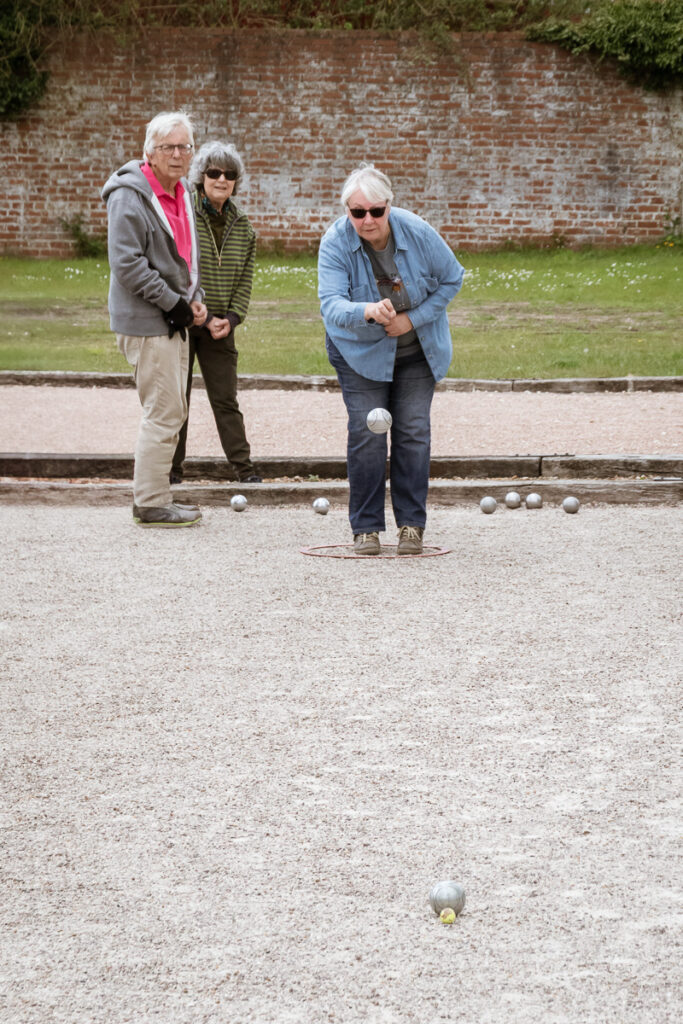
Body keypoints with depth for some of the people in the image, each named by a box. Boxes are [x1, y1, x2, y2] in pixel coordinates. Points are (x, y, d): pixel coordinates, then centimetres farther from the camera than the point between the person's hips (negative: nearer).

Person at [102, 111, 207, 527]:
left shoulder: (181, 192, 15)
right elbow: (127, 263, -21)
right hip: (147, 322, -10)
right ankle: (151, 504, -3)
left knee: (172, 412, 14)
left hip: (175, 320, 10)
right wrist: (173, 303, -18)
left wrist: (195, 299, 9)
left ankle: (157, 496, 22)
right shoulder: (130, 196, -14)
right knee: (164, 411, -10)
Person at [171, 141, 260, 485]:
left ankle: (244, 468, 8)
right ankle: (172, 469, 13)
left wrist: (231, 319, -6)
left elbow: (245, 280, 9)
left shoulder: (243, 227, 7)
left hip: (220, 327, 3)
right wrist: (203, 318, -15)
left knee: (226, 400, 5)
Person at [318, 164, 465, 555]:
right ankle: (366, 527, 1)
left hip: (417, 351, 1)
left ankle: (412, 524, 7)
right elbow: (331, 304, -32)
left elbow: (452, 279, -5)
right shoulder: (336, 243, -22)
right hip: (360, 351, -1)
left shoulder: (417, 232, -19)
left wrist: (413, 319, -15)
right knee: (366, 433, -9)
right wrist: (366, 312, -54)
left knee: (413, 431, -3)